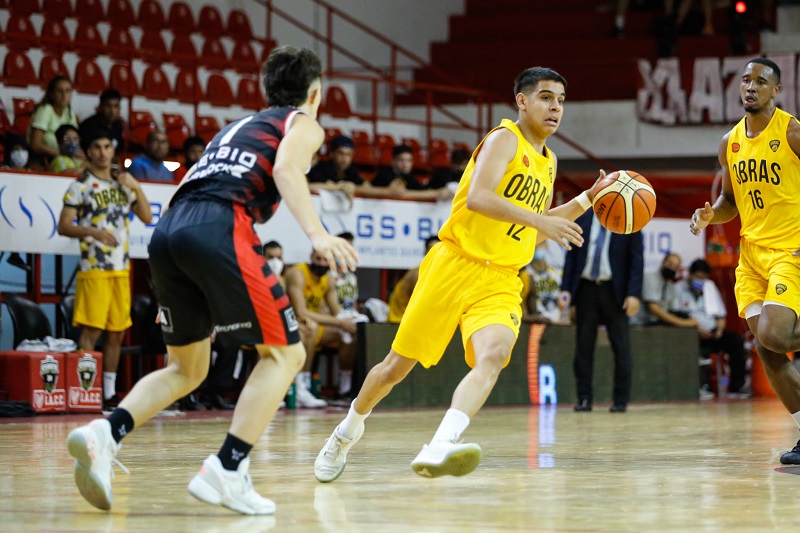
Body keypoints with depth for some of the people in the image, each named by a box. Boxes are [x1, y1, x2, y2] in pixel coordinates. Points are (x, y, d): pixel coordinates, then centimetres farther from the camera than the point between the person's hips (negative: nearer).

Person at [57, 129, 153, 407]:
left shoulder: (123, 183, 15)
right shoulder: (80, 186, -1)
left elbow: (147, 217, 11)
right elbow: (64, 226, -8)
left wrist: (135, 187, -1)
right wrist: (92, 231, -24)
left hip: (122, 269, 6)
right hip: (94, 268, -6)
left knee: (117, 332, 7)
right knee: (91, 330, -11)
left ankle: (109, 392, 13)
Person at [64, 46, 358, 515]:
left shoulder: (236, 127, 36)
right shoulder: (304, 123, 16)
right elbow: (286, 168, -7)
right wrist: (316, 233, -20)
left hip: (168, 230, 7)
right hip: (220, 228, -7)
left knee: (187, 369, 19)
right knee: (284, 353, 4)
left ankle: (105, 434, -4)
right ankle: (226, 471, -10)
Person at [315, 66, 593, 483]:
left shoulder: (547, 163, 18)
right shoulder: (505, 139, -6)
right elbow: (477, 197, -23)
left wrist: (588, 199, 20)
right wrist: (539, 219, -27)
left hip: (501, 282, 5)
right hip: (455, 264, -5)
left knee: (493, 356, -26)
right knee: (399, 363, 5)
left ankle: (437, 450, -42)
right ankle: (348, 431, 32)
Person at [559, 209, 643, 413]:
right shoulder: (583, 218, 6)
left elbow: (637, 259, -3)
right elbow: (571, 254, 8)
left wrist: (634, 294, -11)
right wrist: (565, 289, 0)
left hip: (614, 290, -2)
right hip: (585, 287, 2)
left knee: (621, 346, 0)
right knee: (583, 346, 3)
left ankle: (621, 400, 5)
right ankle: (584, 399, 8)